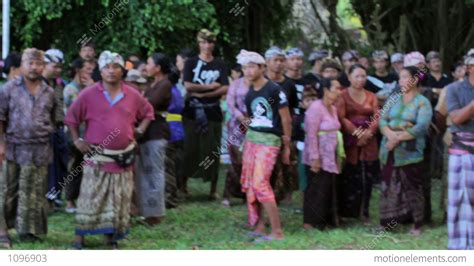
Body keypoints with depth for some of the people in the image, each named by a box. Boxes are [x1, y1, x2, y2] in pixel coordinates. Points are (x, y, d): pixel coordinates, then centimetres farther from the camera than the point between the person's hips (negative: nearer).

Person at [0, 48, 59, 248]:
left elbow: (52, 122, 17)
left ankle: (28, 230, 14)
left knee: (34, 193, 5)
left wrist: (46, 138, 9)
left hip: (40, 150, 3)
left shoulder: (49, 93, 8)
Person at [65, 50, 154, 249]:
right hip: (96, 158, -3)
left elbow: (148, 112, 20)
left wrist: (140, 130, 8)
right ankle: (80, 237, 5)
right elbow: (71, 117, 5)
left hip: (123, 159, 3)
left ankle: (111, 237, 16)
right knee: (90, 200, -2)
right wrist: (76, 140, 1)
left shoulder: (132, 95, 3)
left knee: (119, 202, 6)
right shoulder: (89, 95, -4)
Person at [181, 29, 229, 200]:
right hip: (193, 111, -1)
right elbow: (188, 86, -6)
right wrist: (210, 86, -7)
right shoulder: (191, 63, 6)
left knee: (213, 150, 1)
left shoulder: (220, 65, 9)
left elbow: (225, 89, -2)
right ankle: (183, 184, 6)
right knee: (190, 148, -3)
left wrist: (202, 93, -10)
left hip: (212, 112, 1)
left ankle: (214, 188, 6)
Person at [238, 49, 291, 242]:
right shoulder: (250, 93, 10)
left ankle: (277, 232, -11)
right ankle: (259, 227, 15)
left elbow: (286, 119, -6)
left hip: (269, 141, -8)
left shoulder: (274, 90, -10)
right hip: (251, 139, 8)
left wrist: (287, 145, -3)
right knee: (249, 183, 6)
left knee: (260, 183, -15)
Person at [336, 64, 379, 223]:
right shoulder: (343, 95, 2)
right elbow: (342, 117, -7)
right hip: (350, 141, -4)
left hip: (368, 141, 4)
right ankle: (346, 211, 0)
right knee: (349, 178, -5)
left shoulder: (371, 97, 15)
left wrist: (368, 132, -12)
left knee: (366, 178, 0)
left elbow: (376, 118, 6)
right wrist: (356, 132, -15)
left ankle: (363, 212, 7)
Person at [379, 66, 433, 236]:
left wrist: (399, 138, -16)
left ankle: (417, 225, 5)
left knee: (412, 188, -1)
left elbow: (421, 127, -13)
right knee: (389, 187, 5)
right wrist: (390, 134, -15)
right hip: (390, 151, 4)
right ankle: (386, 222, 12)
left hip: (410, 152, -4)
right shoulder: (394, 99, 12)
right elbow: (382, 120, 5)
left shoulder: (422, 103, -2)